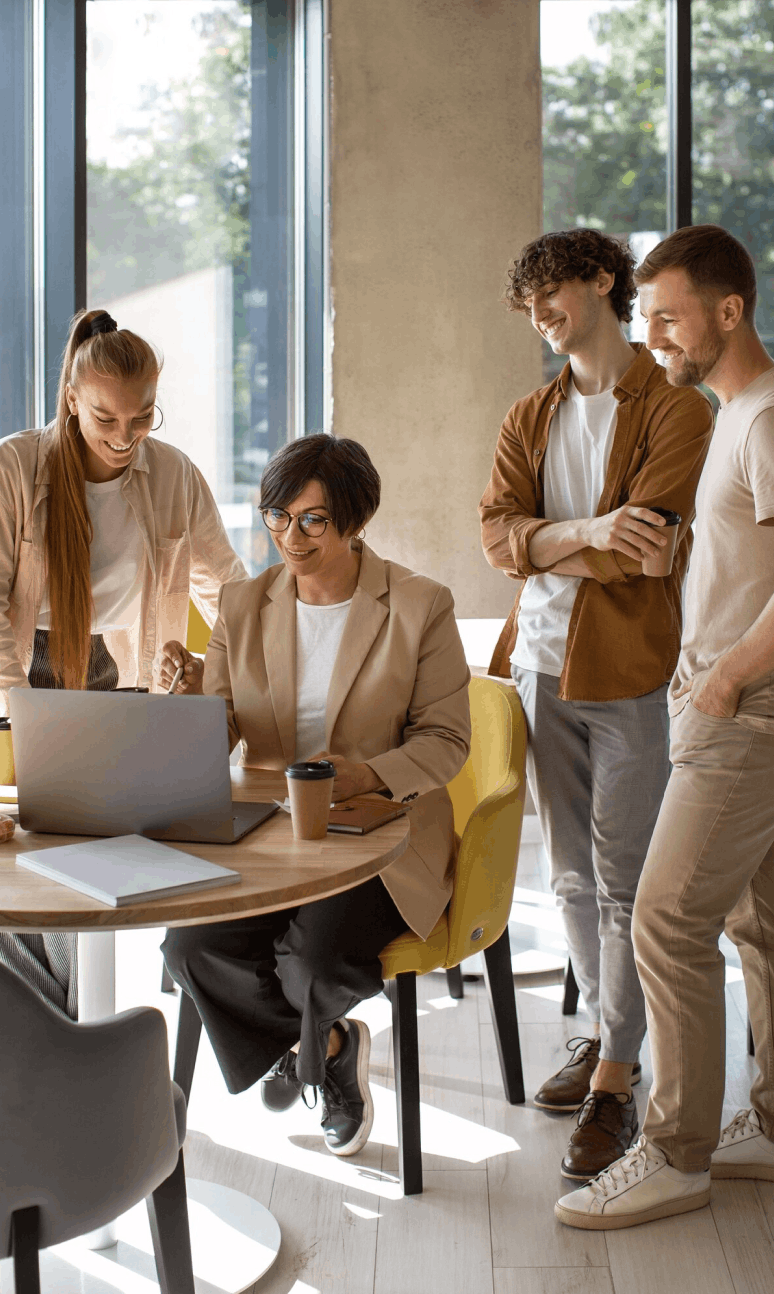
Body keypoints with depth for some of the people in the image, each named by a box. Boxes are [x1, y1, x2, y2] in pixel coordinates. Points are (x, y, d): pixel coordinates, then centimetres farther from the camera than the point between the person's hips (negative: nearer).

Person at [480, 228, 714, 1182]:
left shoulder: (677, 412, -3)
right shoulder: (530, 419, 15)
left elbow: (640, 548, -14)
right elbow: (497, 533, 1)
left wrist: (540, 548, -4)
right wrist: (584, 533, -16)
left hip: (629, 674, -5)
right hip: (542, 666, 6)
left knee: (623, 882, -2)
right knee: (571, 875, 13)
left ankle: (616, 1084, 6)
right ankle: (604, 1033, 29)